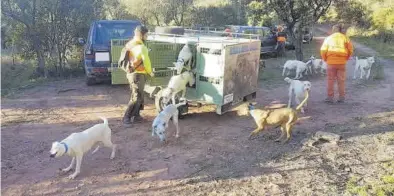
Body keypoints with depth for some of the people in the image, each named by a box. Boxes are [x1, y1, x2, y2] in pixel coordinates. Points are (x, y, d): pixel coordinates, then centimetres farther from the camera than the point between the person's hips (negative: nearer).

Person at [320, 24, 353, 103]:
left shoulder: (329, 38, 4)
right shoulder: (345, 38, 5)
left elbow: (323, 50, -4)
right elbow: (350, 49, -1)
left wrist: (325, 59, 8)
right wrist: (347, 58, 11)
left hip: (331, 62, -1)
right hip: (342, 62, 1)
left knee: (330, 80, 4)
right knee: (341, 80, 8)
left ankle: (330, 97, 4)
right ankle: (341, 97, 11)